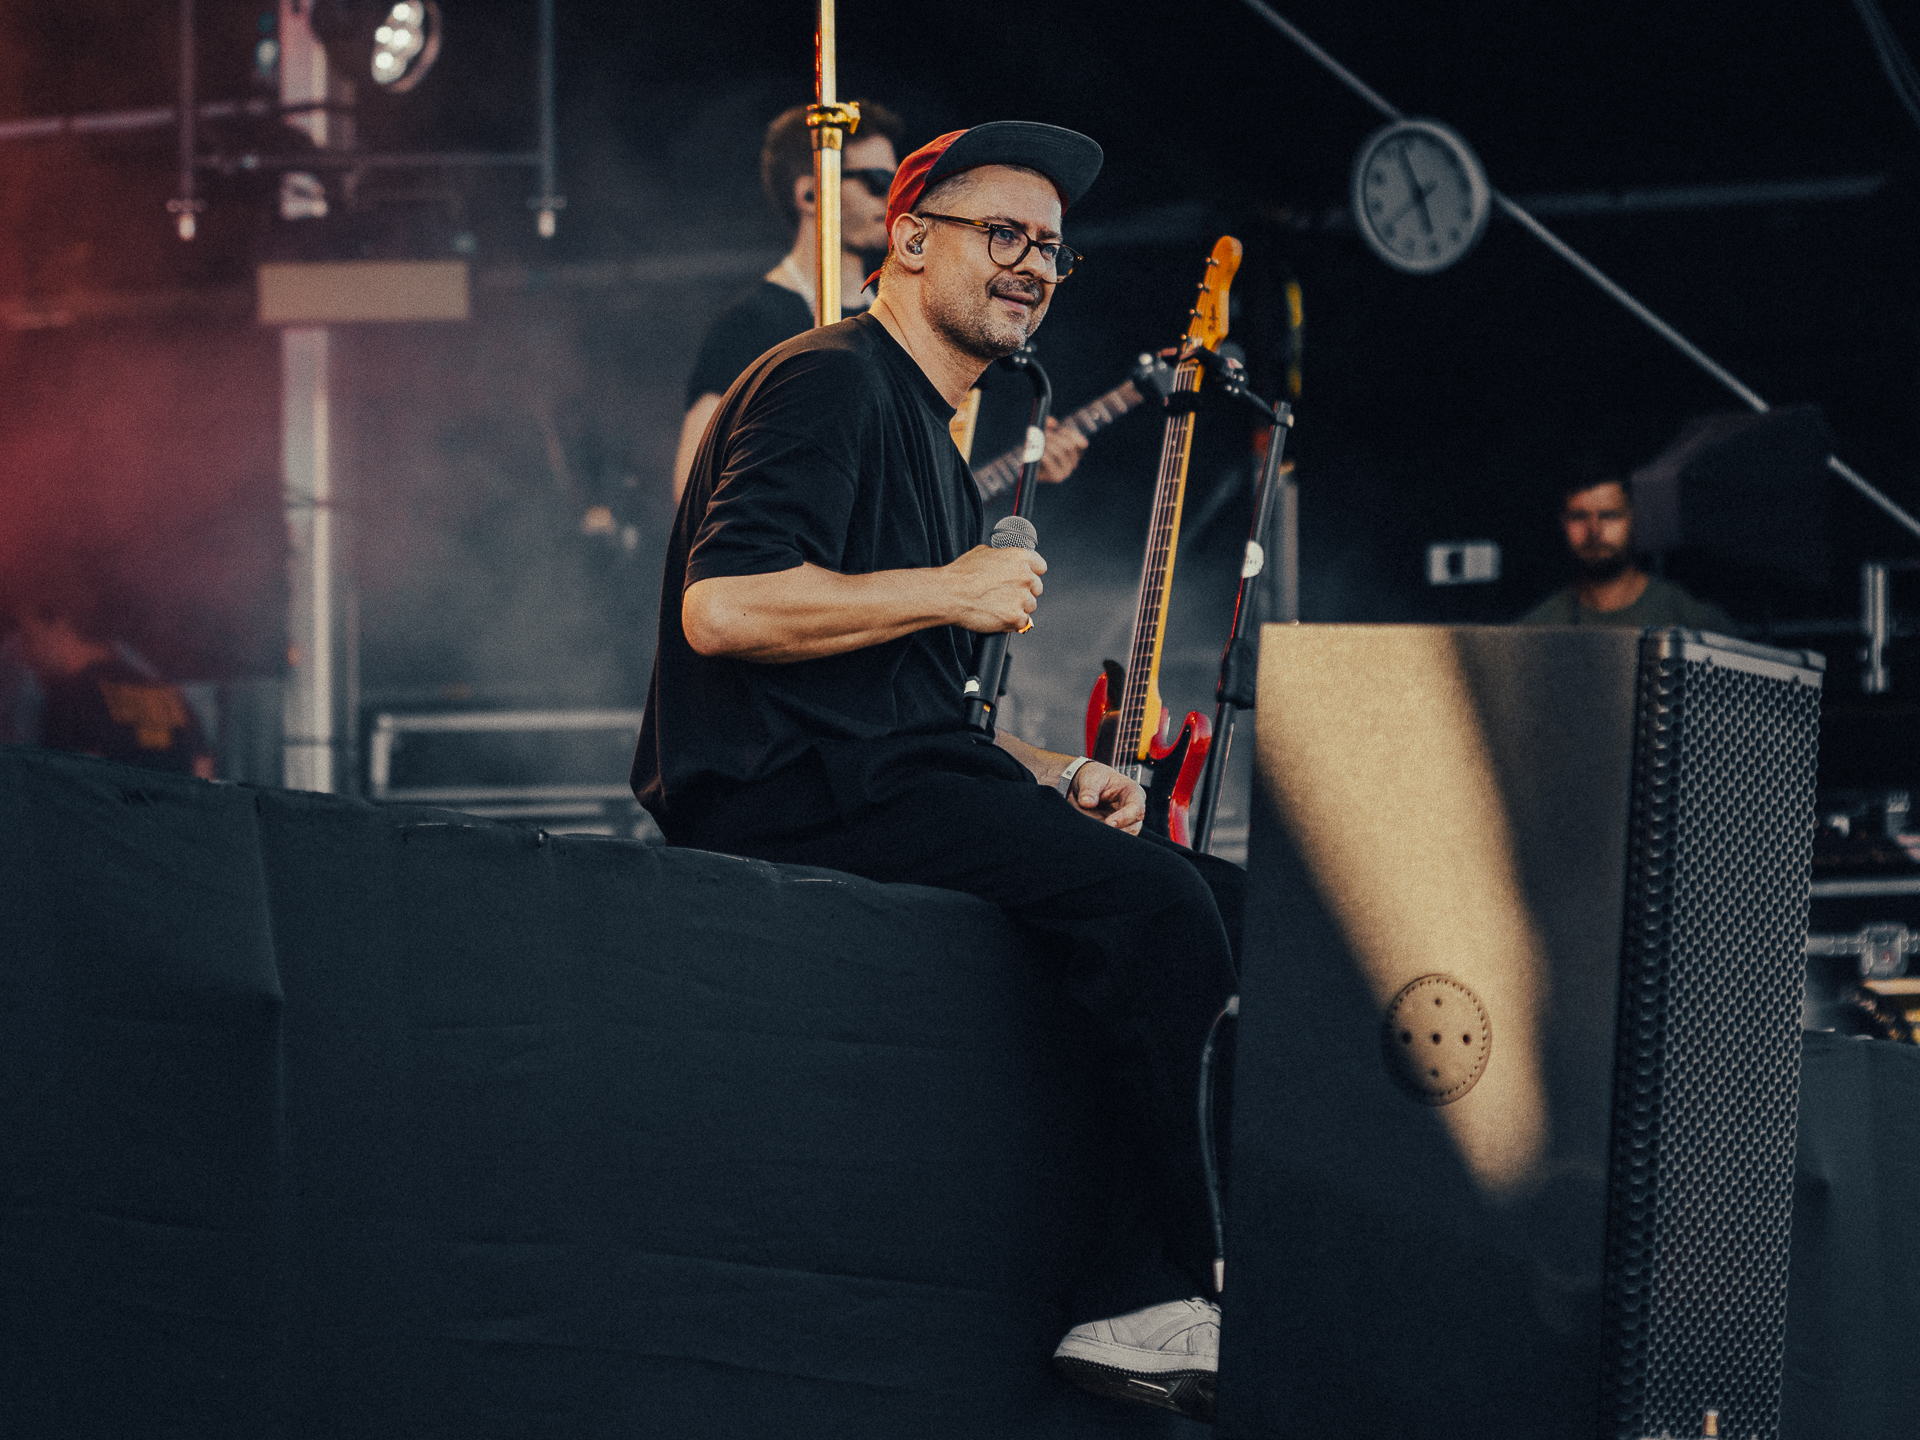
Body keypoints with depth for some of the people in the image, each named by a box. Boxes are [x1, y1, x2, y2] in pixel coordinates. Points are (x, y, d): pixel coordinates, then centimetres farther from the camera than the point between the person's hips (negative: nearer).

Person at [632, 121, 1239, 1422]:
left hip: (884, 778, 10)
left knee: (1232, 902, -1)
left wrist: (1048, 775, 11)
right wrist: (954, 593, -13)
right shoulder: (830, 384, -7)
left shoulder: (932, 439, 26)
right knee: (1150, 898, -26)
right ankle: (1168, 1295, -20)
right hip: (786, 792, -10)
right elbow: (721, 608, -22)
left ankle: (1143, 1302, -5)